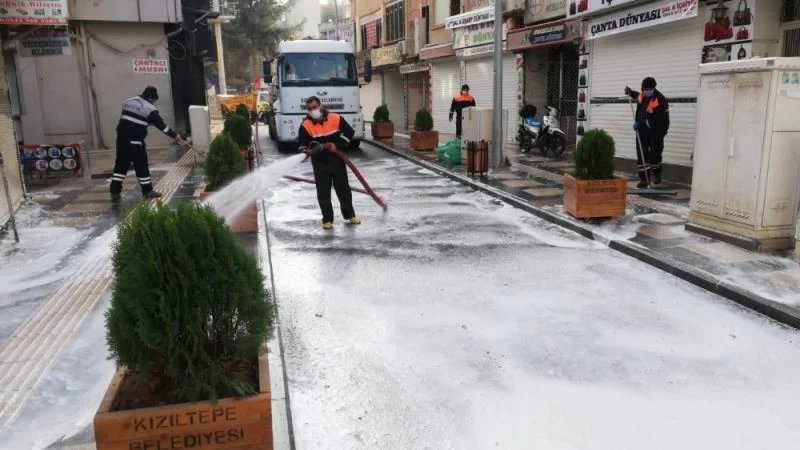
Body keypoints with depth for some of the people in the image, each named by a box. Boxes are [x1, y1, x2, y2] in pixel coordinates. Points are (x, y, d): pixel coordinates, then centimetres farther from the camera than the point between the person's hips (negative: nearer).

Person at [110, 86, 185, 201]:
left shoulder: (128, 102, 15)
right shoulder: (149, 108, -8)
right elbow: (161, 125, -8)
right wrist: (175, 136, -2)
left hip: (122, 138, 7)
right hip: (135, 141, -7)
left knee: (121, 165, 11)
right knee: (141, 165, 3)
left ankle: (115, 192, 11)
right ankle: (147, 191, 10)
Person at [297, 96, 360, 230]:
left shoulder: (336, 118, -9)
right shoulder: (306, 125, -10)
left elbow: (349, 132, 0)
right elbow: (302, 145, -7)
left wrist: (338, 145, -10)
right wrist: (310, 150, -29)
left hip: (337, 160, 1)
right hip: (320, 163, -1)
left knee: (343, 188, 11)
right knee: (323, 192, 3)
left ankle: (349, 214, 26)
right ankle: (327, 219, 16)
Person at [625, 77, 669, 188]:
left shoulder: (660, 100, -22)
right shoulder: (643, 94, 0)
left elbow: (654, 120, -27)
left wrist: (641, 124, -31)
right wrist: (631, 92, 16)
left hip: (655, 130, -6)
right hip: (642, 130, 6)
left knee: (655, 153, -4)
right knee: (641, 154, 2)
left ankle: (656, 173, 22)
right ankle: (643, 178, 7)